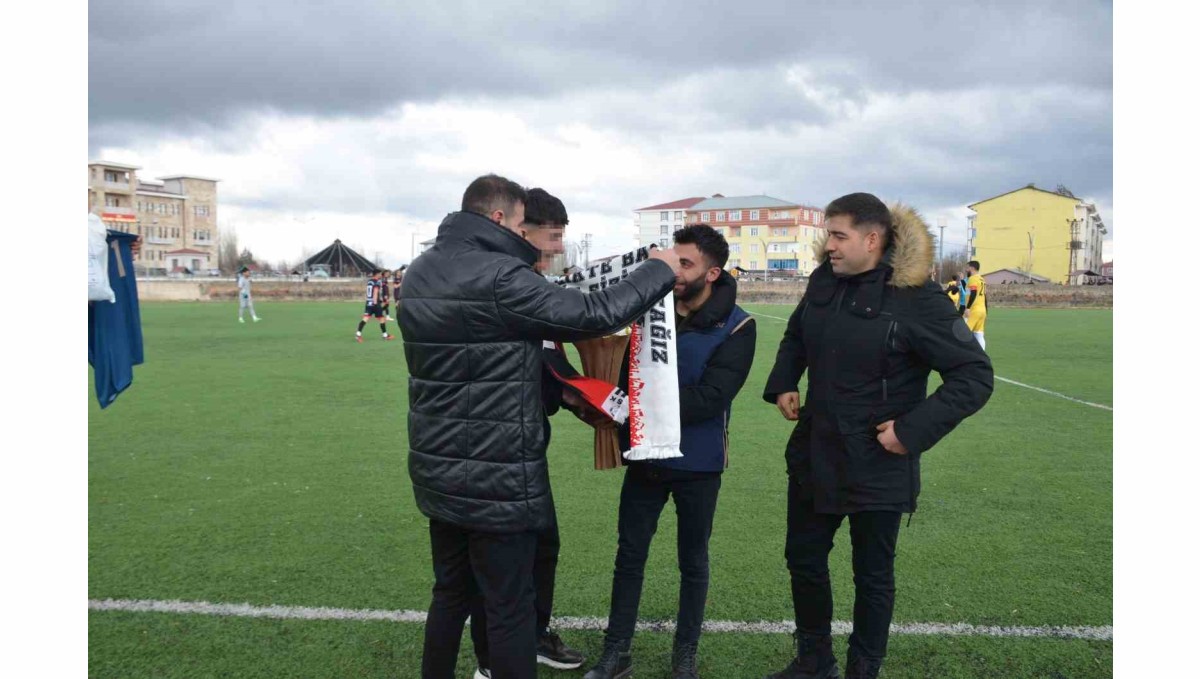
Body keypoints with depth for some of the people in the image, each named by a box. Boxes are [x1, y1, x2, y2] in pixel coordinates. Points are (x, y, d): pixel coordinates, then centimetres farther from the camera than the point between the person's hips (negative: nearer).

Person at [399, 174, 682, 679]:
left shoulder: (419, 274, 7)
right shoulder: (499, 277, -20)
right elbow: (592, 315, -18)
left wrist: (542, 348, 15)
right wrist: (659, 271, -5)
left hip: (437, 471, 8)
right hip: (496, 480, -8)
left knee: (450, 593, 22)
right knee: (510, 608, 6)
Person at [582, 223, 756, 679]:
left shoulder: (736, 328, -13)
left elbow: (709, 398, -23)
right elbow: (628, 372, 4)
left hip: (697, 463, -3)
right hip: (644, 456, 3)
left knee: (692, 560, 14)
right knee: (629, 555, 11)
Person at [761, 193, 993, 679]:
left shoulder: (916, 298, -20)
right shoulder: (824, 281, -1)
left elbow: (975, 376, -17)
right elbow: (795, 337, 20)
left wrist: (913, 430, -22)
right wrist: (782, 384, 4)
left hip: (878, 468, -6)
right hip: (813, 454, 6)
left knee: (872, 574, 12)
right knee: (803, 557, 18)